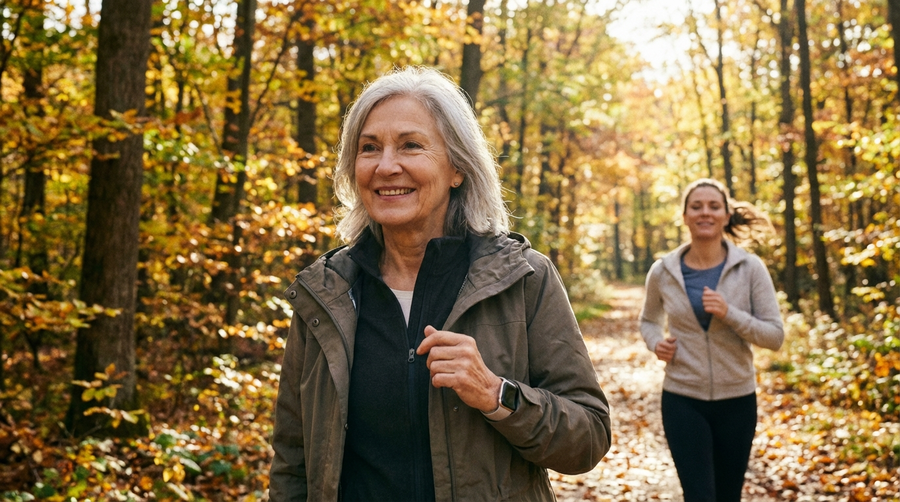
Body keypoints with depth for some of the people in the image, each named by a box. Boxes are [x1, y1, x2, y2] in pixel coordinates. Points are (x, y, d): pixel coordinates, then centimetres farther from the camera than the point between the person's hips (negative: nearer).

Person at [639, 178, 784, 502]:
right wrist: (656, 343, -6)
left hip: (737, 400, 1)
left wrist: (729, 313, -22)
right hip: (683, 401, -1)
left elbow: (775, 336, -7)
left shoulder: (750, 268, -6)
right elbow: (649, 320, 16)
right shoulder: (663, 272, -3)